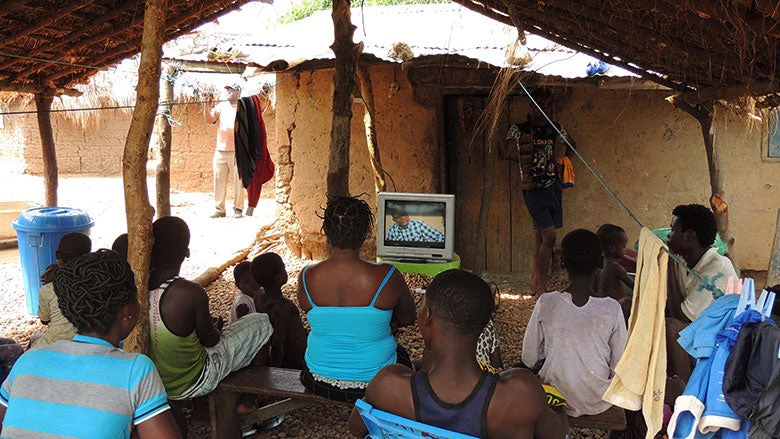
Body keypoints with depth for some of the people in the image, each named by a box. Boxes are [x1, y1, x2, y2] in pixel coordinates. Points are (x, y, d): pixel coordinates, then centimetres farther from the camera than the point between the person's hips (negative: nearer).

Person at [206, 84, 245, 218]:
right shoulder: (221, 106, 12)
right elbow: (210, 119, 0)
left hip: (237, 151, -3)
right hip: (220, 150, 3)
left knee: (238, 181, -1)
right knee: (219, 181, 3)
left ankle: (238, 209, 7)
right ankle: (219, 209, 10)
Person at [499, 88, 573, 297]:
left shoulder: (556, 129, 11)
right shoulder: (519, 130, -3)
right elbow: (505, 153, -15)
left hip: (553, 188, 5)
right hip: (534, 190, -5)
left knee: (540, 238, 9)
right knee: (549, 237, -13)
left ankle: (535, 284, 17)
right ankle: (541, 287, -5)